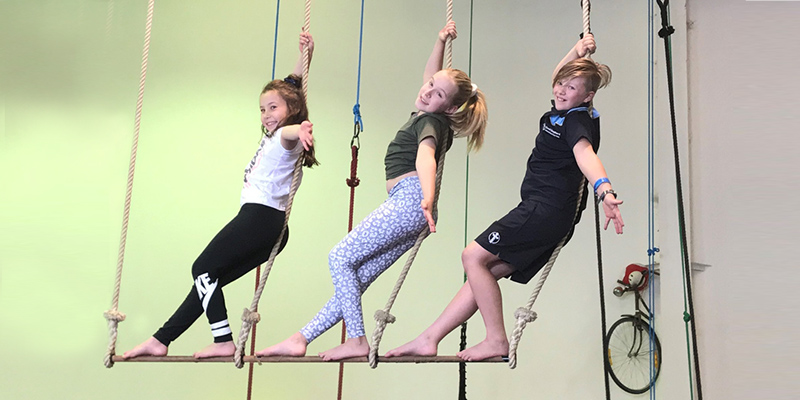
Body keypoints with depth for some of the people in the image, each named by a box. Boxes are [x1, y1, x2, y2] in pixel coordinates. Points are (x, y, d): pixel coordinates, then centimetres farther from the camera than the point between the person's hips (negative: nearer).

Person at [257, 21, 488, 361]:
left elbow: (425, 156, -28)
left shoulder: (430, 122, -6)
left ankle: (357, 340, -9)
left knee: (341, 258, -11)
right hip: (408, 208, 10)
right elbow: (427, 76, 41)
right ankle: (300, 340, 3)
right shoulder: (428, 116, 21)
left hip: (409, 199, -10)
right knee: (356, 278, 3)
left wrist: (428, 199, -44)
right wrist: (440, 42, 36)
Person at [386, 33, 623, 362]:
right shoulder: (563, 111, 16)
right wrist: (578, 51, 27)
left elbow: (584, 153, -34)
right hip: (549, 215, 10)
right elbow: (557, 77, 37)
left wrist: (604, 190, -50)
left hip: (544, 210, -10)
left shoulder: (576, 121, -13)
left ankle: (497, 340, -6)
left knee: (474, 257, -11)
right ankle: (429, 339, 8)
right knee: (485, 270, 6)